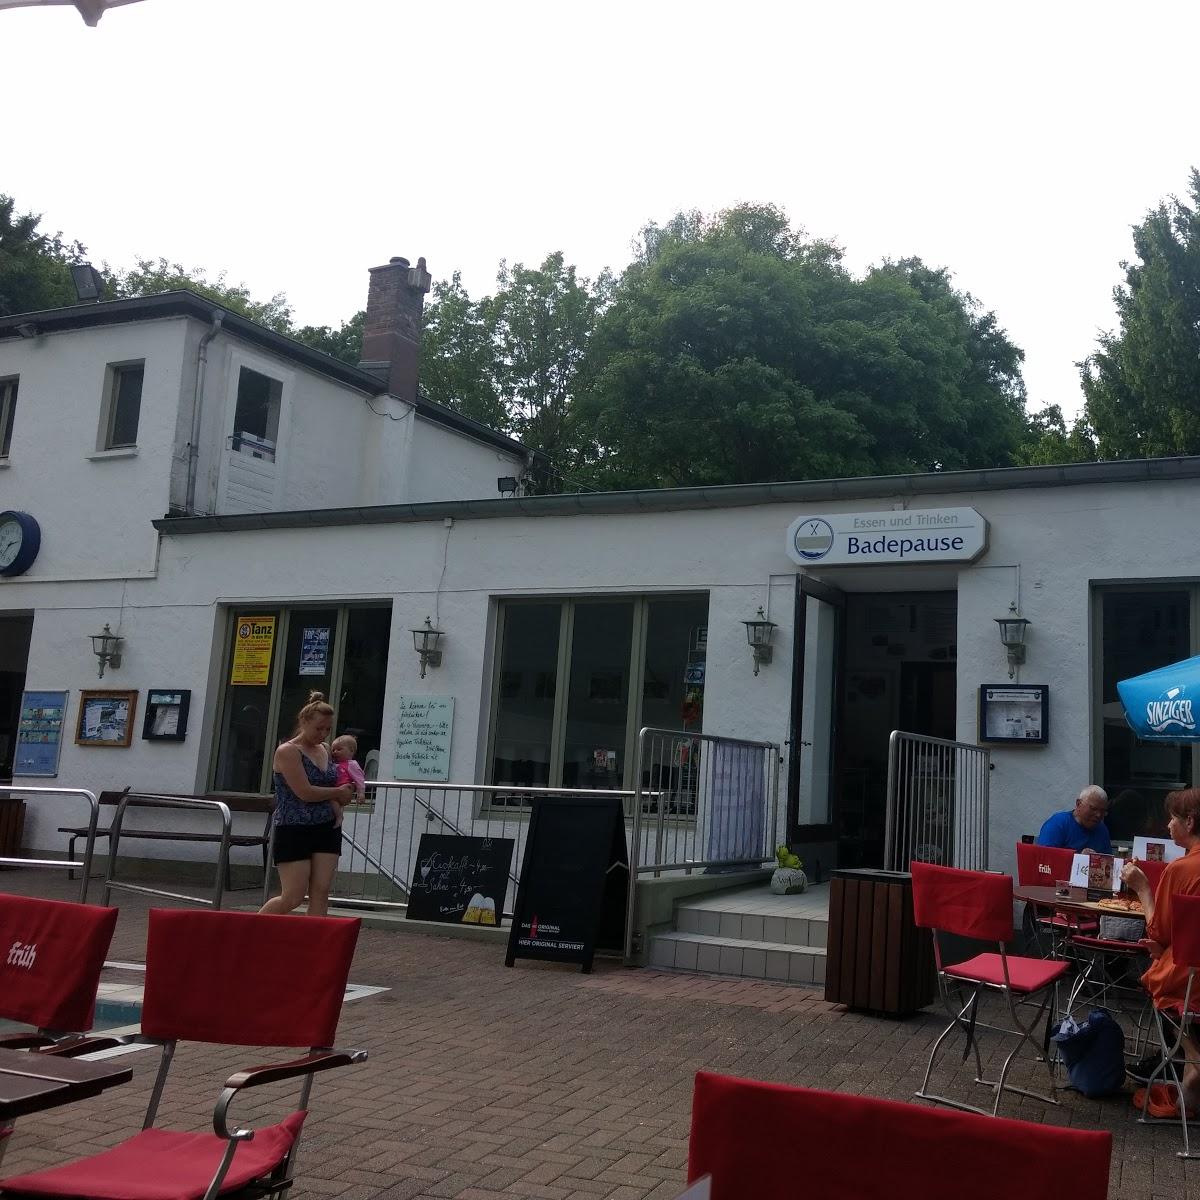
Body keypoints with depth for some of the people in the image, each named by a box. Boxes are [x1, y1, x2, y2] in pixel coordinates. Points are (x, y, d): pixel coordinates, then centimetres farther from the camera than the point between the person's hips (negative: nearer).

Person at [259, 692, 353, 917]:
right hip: (294, 831, -7)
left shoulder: (326, 750, 10)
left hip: (326, 830, 7)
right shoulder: (288, 752, -11)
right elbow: (305, 793, -19)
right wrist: (339, 792, -5)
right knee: (293, 898, -4)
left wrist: (346, 793, 3)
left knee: (321, 892, 0)